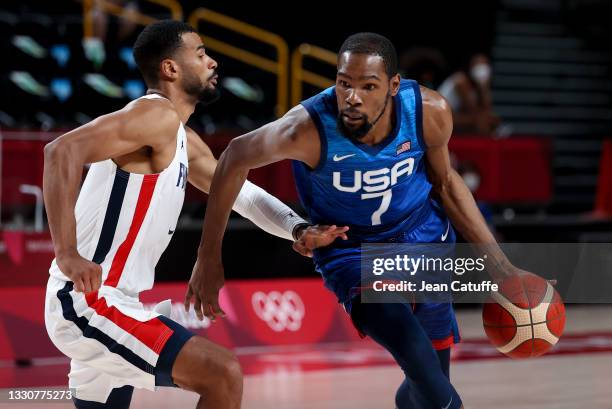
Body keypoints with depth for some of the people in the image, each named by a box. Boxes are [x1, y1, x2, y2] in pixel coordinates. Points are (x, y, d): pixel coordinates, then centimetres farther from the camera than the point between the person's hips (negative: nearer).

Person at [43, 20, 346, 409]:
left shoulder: (184, 141, 16)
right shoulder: (158, 115, -15)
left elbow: (239, 192, 26)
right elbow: (63, 151, -27)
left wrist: (299, 230, 8)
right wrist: (67, 255, -31)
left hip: (108, 303, 11)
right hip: (89, 302, -11)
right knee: (223, 373, -17)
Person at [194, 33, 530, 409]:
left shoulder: (430, 113, -23)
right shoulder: (309, 129, -32)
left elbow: (444, 181, -2)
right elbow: (237, 158, -14)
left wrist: (498, 264, -1)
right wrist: (210, 258, -10)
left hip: (423, 237, 3)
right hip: (350, 249, -3)